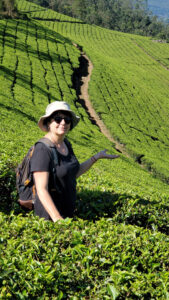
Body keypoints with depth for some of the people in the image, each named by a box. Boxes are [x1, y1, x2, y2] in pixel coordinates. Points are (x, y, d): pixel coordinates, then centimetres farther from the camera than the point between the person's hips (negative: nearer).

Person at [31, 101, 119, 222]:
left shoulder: (65, 144, 3)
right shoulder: (43, 150, -23)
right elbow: (41, 190, -26)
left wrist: (96, 157, 11)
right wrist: (58, 220, -31)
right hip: (50, 215, -8)